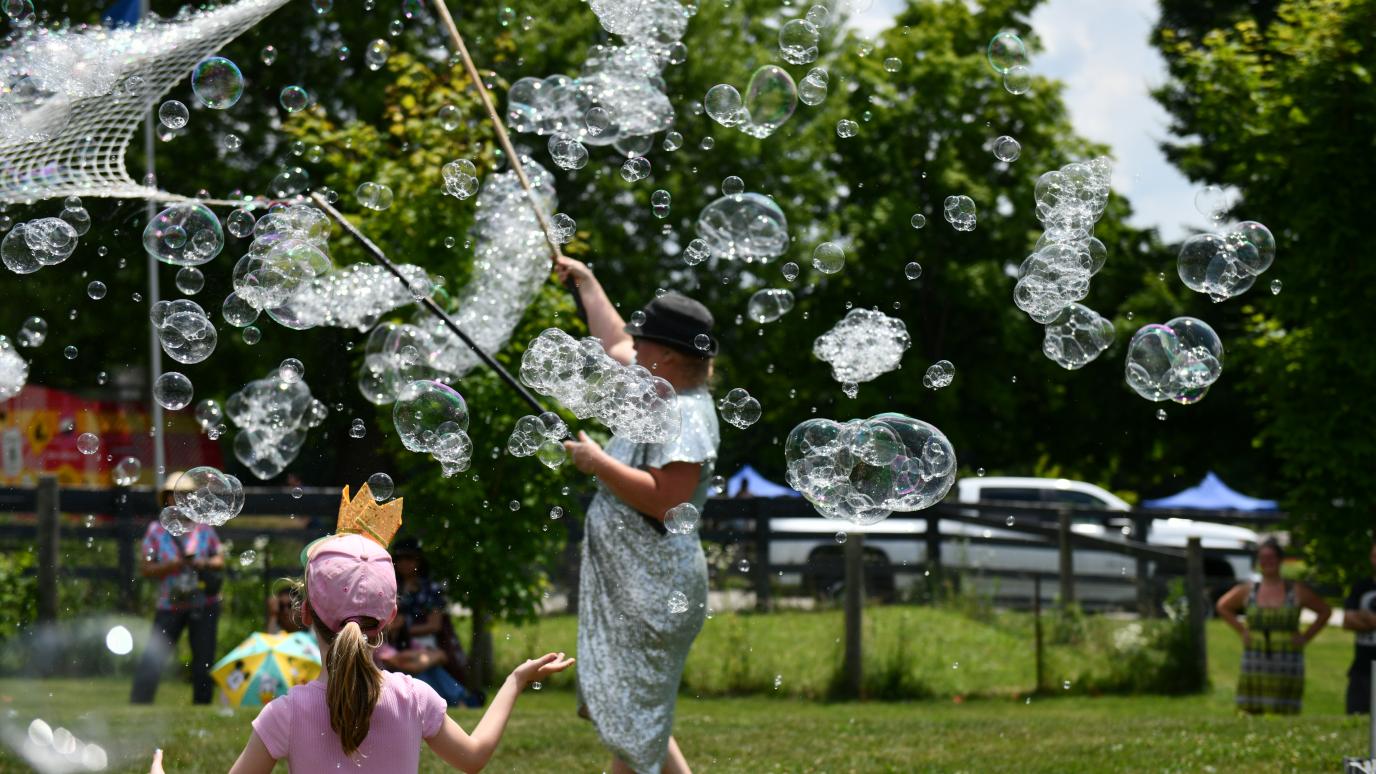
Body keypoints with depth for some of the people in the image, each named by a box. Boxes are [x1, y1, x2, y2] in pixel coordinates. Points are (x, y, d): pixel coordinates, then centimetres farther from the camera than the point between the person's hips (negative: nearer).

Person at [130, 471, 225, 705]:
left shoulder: (203, 528, 5)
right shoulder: (156, 530, 2)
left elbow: (220, 560, 12)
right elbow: (145, 569, 0)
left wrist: (204, 563, -10)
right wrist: (171, 566, -16)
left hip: (203, 604, 1)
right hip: (170, 605, -1)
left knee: (203, 660, 4)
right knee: (152, 659, -7)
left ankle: (201, 707, 13)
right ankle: (137, 706, -4)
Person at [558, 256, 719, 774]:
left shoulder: (687, 416, -17)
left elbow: (664, 499, -26)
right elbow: (614, 343, 30)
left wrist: (599, 464, -19)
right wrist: (585, 281, 37)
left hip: (653, 589, -11)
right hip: (624, 581, 11)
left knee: (631, 729, -8)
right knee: (628, 716, 15)